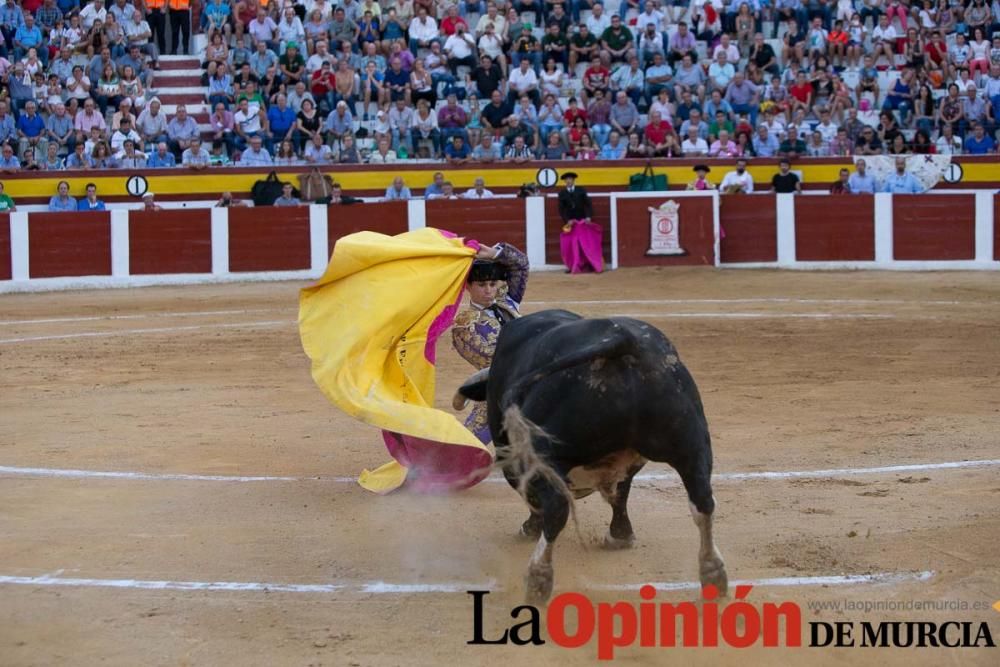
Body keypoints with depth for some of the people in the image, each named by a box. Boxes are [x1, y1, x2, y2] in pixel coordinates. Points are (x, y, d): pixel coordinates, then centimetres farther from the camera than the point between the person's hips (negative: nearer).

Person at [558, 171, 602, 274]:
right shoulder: (562, 193, 2)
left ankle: (592, 265, 2)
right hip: (570, 222, 0)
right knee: (570, 244, -3)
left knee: (587, 243, -2)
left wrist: (588, 217, -12)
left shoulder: (581, 191, 2)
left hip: (583, 221, 0)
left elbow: (588, 204, 0)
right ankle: (572, 266, -1)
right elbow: (561, 209, 1)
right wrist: (567, 220, -11)